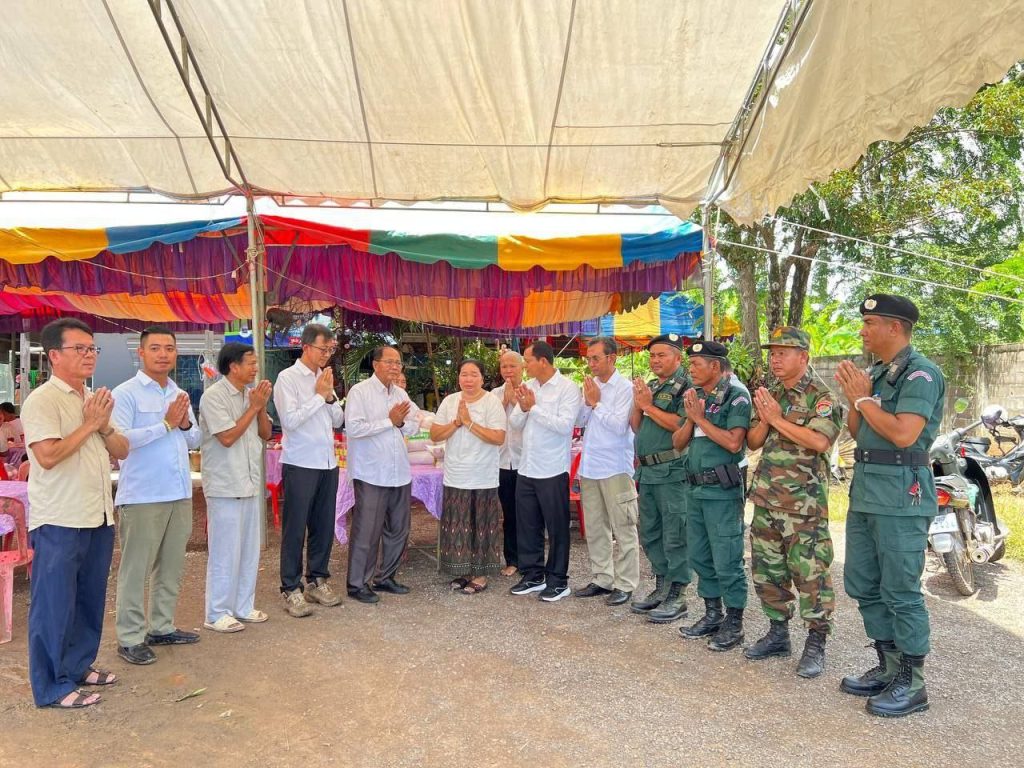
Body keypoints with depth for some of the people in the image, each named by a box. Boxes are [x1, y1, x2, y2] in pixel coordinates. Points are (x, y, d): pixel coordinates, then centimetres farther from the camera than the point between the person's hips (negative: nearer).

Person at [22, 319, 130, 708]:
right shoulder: (42, 400, -12)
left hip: (98, 517, 8)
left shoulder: (94, 400, 13)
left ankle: (79, 665, 31)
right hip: (60, 522, -8)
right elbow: (47, 456, -23)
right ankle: (53, 687, 12)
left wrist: (105, 426, -7)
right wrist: (89, 425, -15)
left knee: (90, 598, 16)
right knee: (55, 604, 2)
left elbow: (122, 450, 12)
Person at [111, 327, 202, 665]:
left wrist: (185, 424, -5)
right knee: (135, 569, 1)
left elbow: (195, 440, 16)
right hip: (142, 496, -7)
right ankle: (130, 638, 10)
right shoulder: (126, 393, -8)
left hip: (179, 494, 7)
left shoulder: (180, 394, 13)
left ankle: (162, 627, 27)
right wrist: (165, 424, -18)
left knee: (172, 566, 14)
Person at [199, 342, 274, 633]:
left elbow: (266, 433, 10)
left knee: (249, 549, 13)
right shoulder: (214, 396, -13)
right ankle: (217, 614, 11)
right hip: (225, 486, -8)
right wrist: (253, 407, -15)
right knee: (225, 552, -1)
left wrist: (261, 406, -6)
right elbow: (227, 437, -20)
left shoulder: (250, 393, 9)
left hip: (250, 483, 8)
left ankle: (243, 606, 25)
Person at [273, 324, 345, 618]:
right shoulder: (288, 378, -7)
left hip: (328, 463, 6)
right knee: (295, 528, 2)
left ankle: (318, 580, 25)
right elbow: (290, 421, -17)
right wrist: (319, 396, -12)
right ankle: (291, 589, 12)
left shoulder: (325, 378, 11)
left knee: (324, 526, 12)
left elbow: (338, 421, 11)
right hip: (300, 464, -6)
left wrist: (330, 396, -5)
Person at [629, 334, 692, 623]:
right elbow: (636, 427, 16)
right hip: (647, 470, 9)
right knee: (650, 535, 16)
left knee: (674, 536, -1)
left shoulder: (686, 386, -7)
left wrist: (648, 406, -13)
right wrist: (638, 403, -1)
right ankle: (661, 588, 28)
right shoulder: (650, 387, 16)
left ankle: (677, 597, 8)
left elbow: (682, 424, -21)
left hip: (673, 471, -8)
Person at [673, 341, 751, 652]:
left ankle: (734, 623, 12)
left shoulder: (735, 395, -10)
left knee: (726, 561, -1)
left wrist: (700, 418, -14)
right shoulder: (695, 395, 12)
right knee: (699, 556, 16)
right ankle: (712, 614, 29)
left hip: (722, 489, -8)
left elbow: (733, 442, -22)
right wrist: (690, 418, -6)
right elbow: (678, 442, 11)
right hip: (695, 486, 8)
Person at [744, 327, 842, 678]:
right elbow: (753, 442, 13)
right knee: (766, 569, 13)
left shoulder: (820, 395, -7)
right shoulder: (769, 395, 15)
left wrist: (778, 419, -15)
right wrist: (764, 420, -6)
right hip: (766, 497, 8)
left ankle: (816, 643, 7)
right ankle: (778, 633, 26)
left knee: (811, 572, -4)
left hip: (804, 501, -7)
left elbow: (820, 441, -21)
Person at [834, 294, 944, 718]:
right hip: (865, 489, 9)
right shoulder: (876, 372, 15)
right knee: (862, 584, 15)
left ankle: (912, 683, 11)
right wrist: (854, 397, 1)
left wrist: (863, 398, -12)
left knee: (900, 590, -2)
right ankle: (888, 667, 28)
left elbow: (903, 434, -23)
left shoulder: (920, 373, -12)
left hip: (901, 494, -9)